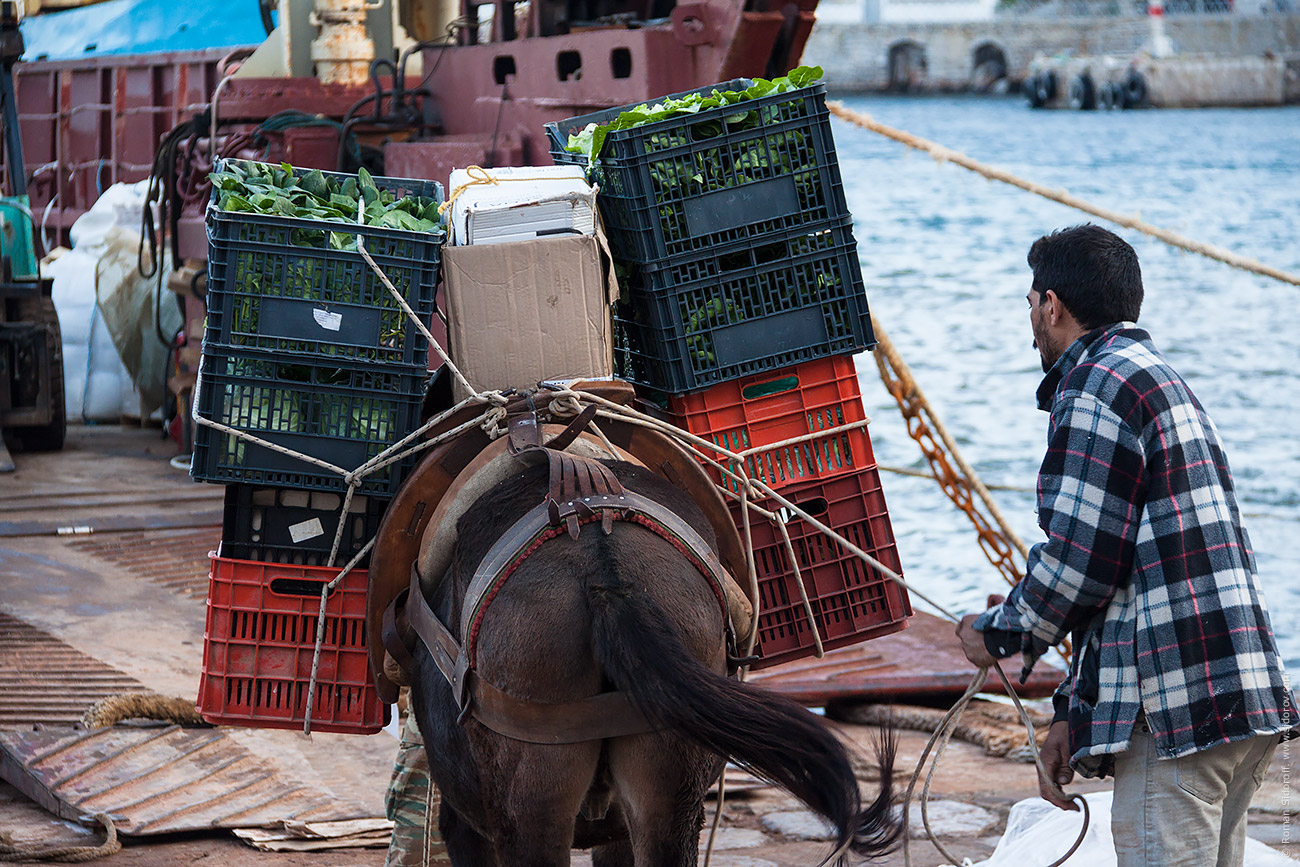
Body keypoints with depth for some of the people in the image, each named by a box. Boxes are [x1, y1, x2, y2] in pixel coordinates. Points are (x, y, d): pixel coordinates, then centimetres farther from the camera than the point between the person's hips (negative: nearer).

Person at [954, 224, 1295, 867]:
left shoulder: (1094, 386, -7)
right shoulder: (1163, 381, 26)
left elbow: (1080, 562, -13)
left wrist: (997, 634, 5)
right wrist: (1073, 713, 23)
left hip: (1176, 710, -10)